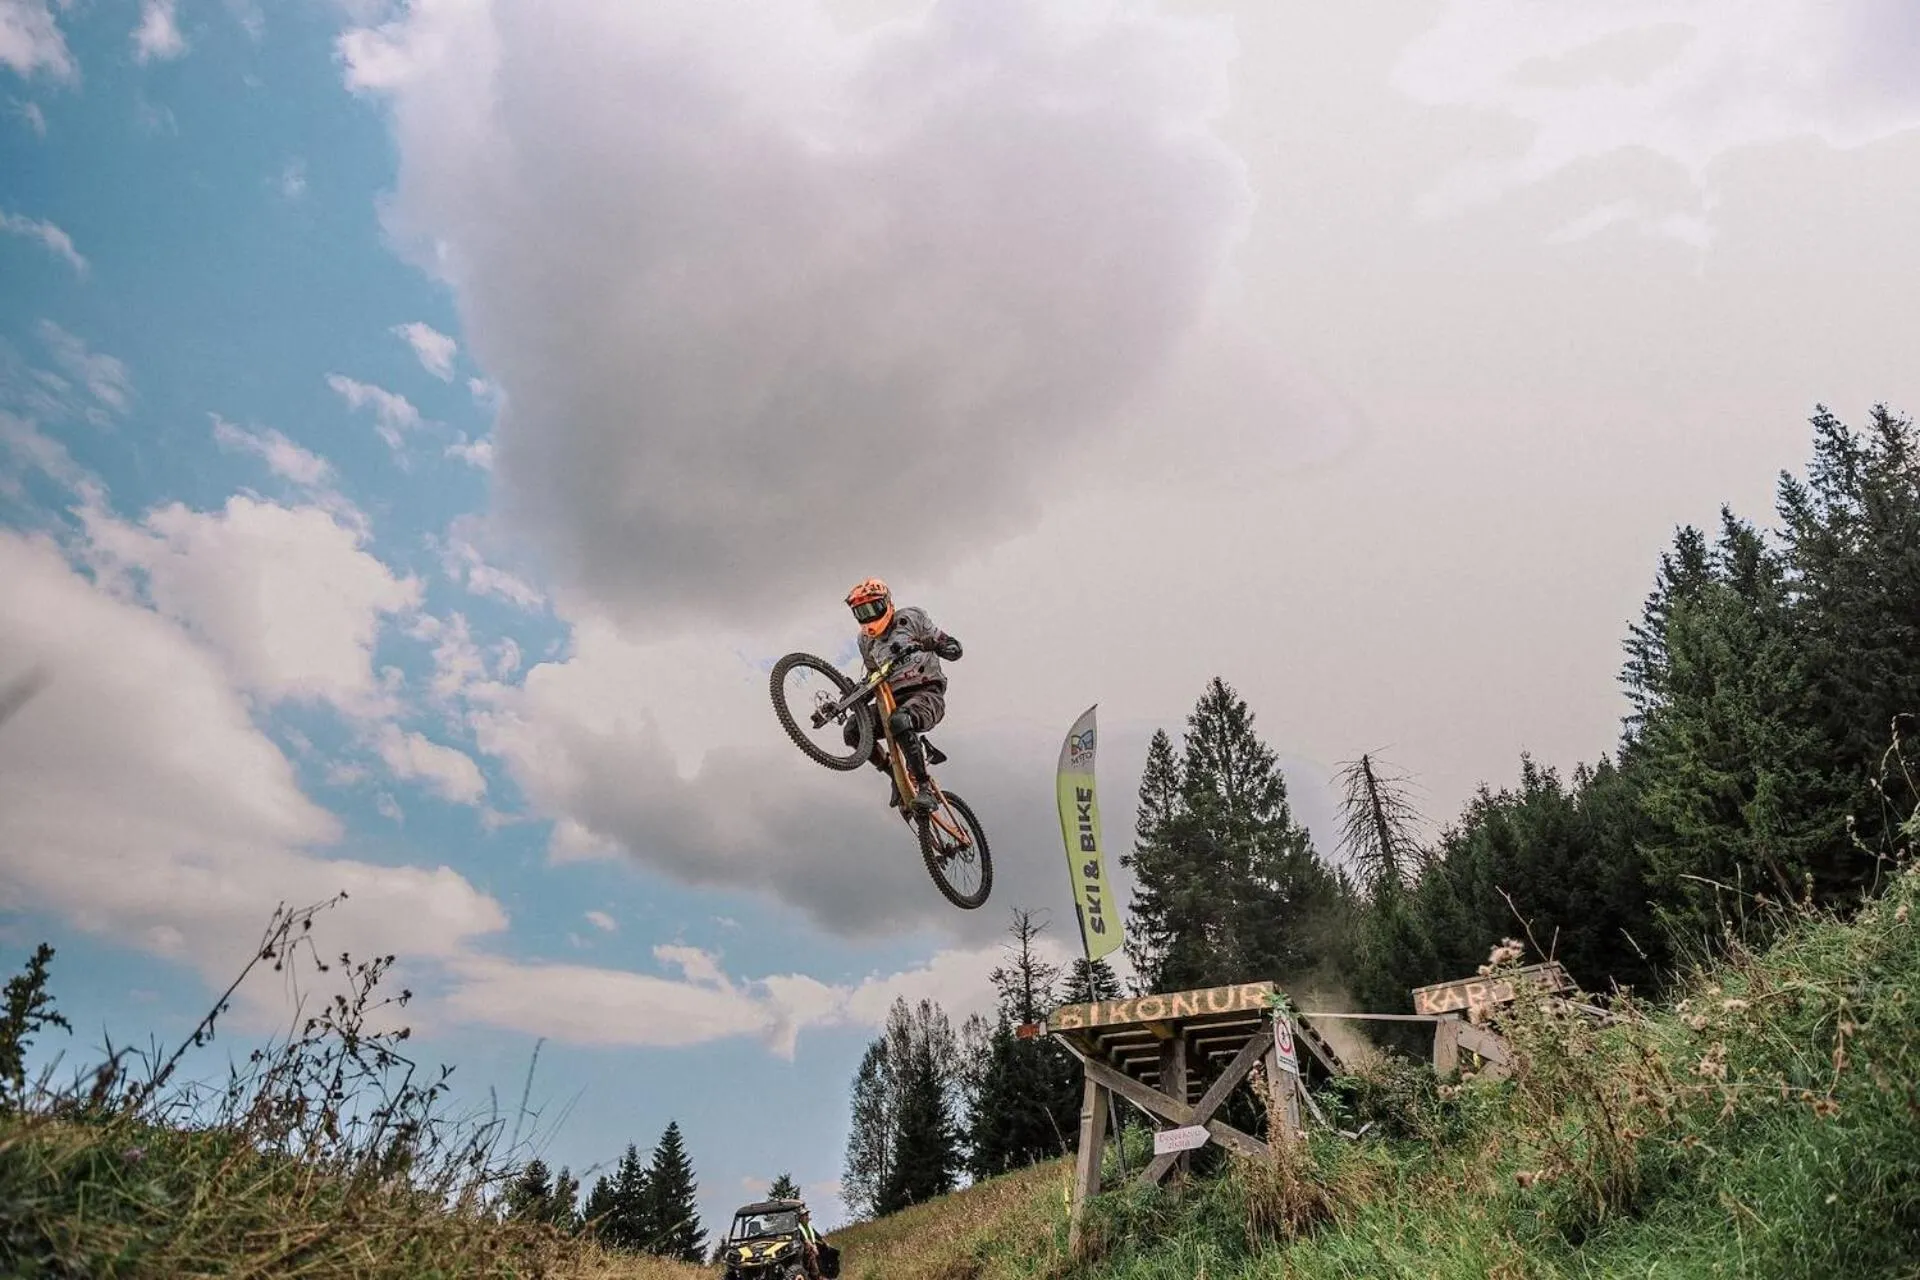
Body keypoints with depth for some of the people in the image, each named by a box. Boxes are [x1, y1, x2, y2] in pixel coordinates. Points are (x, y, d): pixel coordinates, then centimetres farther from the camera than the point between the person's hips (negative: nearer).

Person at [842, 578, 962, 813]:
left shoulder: (910, 617, 2)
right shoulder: (866, 641, 17)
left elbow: (954, 649, -1)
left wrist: (927, 643, -21)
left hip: (927, 694, -6)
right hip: (895, 701, 6)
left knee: (900, 721, -37)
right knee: (853, 730, -17)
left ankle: (924, 788, -29)